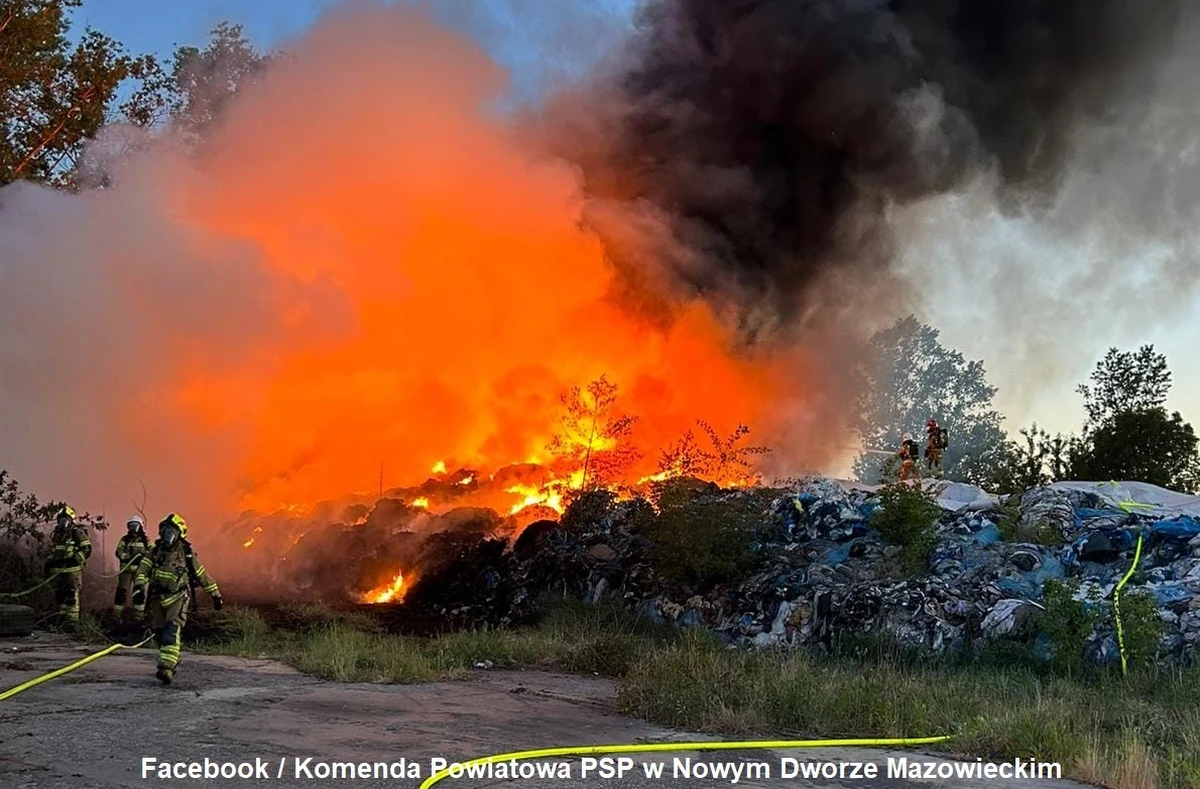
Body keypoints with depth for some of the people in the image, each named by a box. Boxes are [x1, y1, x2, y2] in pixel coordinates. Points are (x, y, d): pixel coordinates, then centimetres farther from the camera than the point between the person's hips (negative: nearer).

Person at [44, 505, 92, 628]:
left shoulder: (77, 533, -5)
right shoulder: (57, 534, 19)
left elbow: (87, 549, -11)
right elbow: (53, 551, 30)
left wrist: (75, 558, -22)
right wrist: (49, 563, 20)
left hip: (72, 570, -8)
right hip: (58, 570, 8)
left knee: (72, 595, -9)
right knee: (59, 595, 11)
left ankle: (73, 620, -8)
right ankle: (63, 618, 21)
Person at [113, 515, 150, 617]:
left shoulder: (145, 540, 6)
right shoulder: (124, 539, 4)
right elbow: (119, 553, -4)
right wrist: (130, 556, -21)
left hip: (140, 570, 1)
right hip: (126, 569, -1)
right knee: (122, 591, -2)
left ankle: (139, 613, 16)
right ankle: (116, 614, 3)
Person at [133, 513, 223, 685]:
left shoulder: (187, 555, 2)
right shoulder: (155, 552, 7)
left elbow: (203, 576, 9)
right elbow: (142, 571, -4)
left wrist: (216, 595, 14)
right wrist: (138, 588, -22)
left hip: (177, 598, -4)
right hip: (157, 598, 4)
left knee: (172, 631, -21)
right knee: (159, 633, 8)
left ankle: (167, 667, -31)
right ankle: (174, 661, 30)